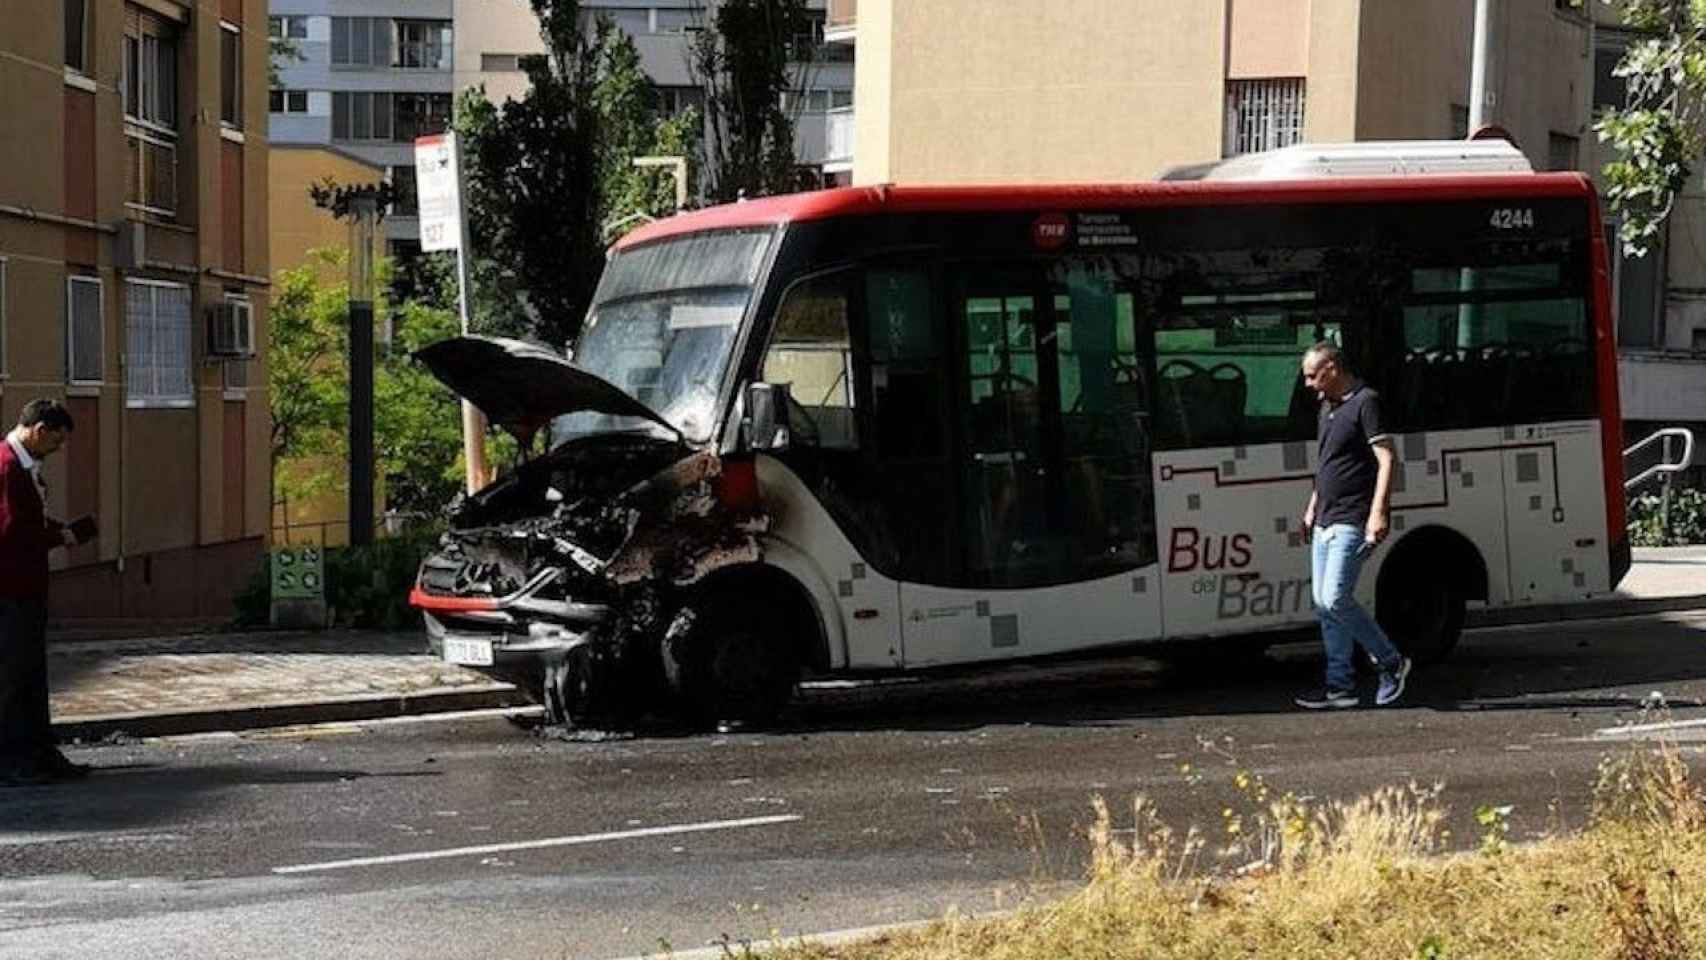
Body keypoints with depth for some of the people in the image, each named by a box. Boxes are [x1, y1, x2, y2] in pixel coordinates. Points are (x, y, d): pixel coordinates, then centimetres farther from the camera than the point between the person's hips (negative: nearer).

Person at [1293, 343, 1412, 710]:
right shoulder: (1326, 410, 17)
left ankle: (1391, 662, 1)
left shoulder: (1365, 402, -10)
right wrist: (1312, 508, 25)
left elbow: (1386, 460, -16)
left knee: (1335, 600, -15)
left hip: (1351, 523, -9)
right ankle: (1340, 686, 11)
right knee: (1323, 604, 7)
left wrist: (1378, 513, -23)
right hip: (1325, 524, 9)